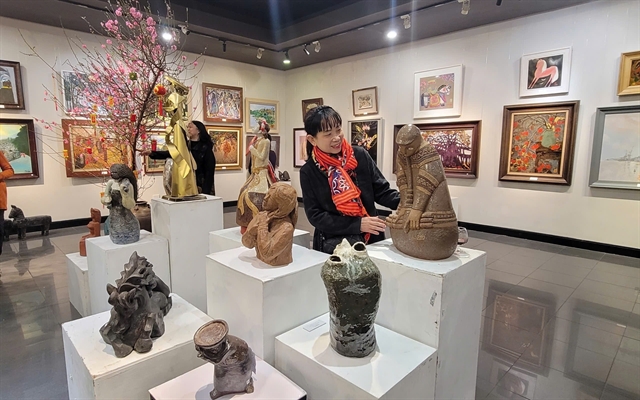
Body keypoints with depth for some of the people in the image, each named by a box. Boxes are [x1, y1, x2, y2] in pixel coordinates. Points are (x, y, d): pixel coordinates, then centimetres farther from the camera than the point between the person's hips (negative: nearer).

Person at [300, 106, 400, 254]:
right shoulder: (309, 171, -9)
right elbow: (315, 216, -11)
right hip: (333, 246, -2)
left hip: (371, 240, 3)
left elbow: (381, 191, -1)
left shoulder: (360, 155, -5)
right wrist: (358, 224, -20)